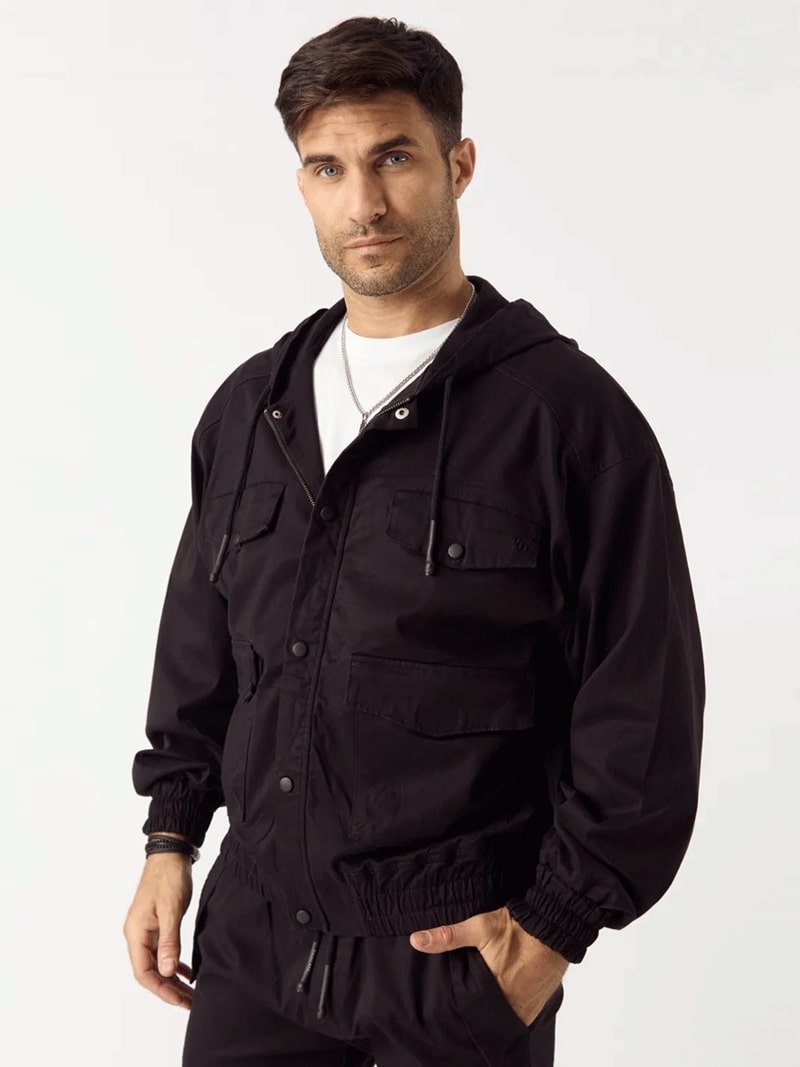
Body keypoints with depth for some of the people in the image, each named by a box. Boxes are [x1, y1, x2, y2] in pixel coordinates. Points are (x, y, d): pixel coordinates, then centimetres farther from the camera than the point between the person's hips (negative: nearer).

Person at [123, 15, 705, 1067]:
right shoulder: (251, 407, 8)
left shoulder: (570, 412, -10)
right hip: (253, 939, 5)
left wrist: (555, 925, -10)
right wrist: (171, 838, 12)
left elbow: (646, 705, -9)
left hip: (461, 952, -4)